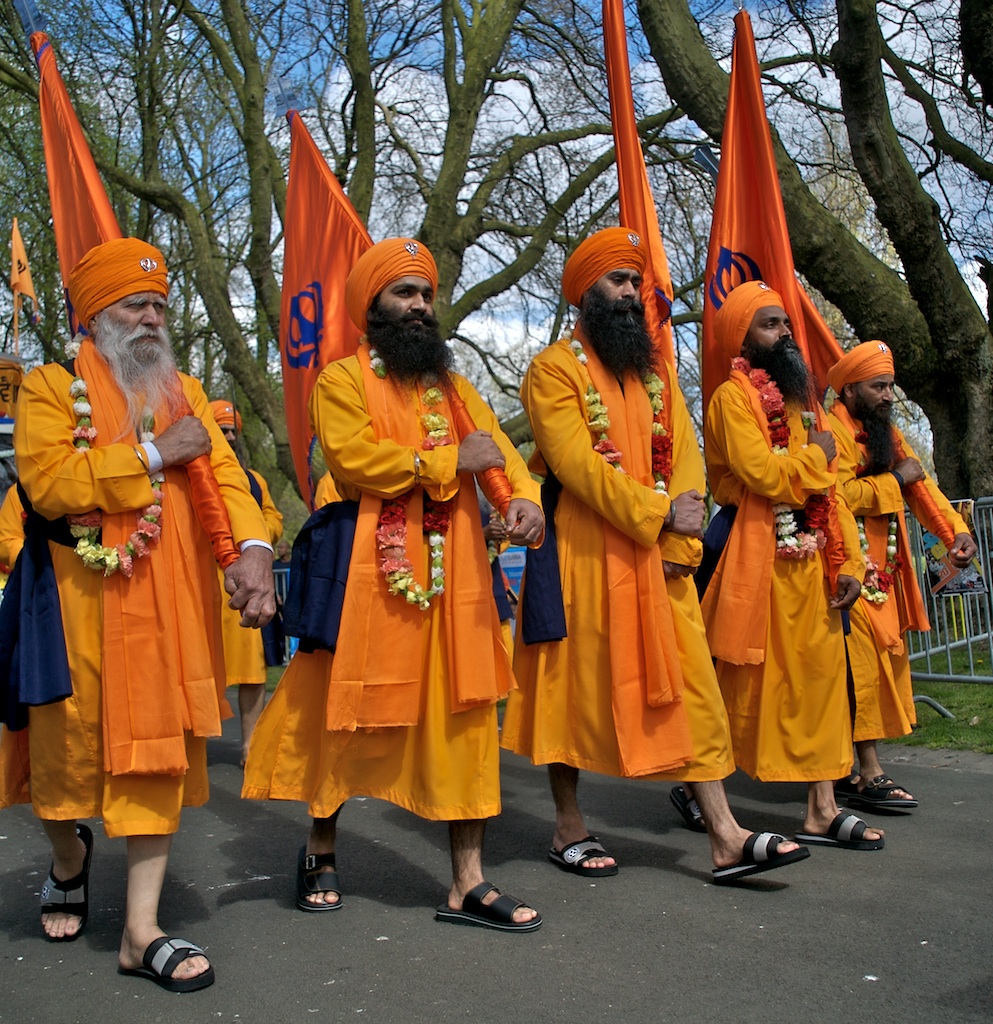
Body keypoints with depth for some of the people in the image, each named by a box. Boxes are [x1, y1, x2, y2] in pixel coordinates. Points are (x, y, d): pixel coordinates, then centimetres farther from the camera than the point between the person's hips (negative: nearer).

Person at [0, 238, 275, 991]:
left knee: (163, 748, 2)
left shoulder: (184, 391, 13)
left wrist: (253, 547, -21)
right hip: (81, 601, -3)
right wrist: (155, 453, -15)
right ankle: (69, 858, 42)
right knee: (72, 742, 9)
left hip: (170, 604, 3)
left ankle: (142, 932, 10)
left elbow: (222, 470, -2)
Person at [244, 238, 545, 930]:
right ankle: (321, 849, 28)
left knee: (465, 715, 2)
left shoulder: (452, 385, 19)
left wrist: (525, 496, -16)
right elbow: (352, 457, -15)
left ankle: (468, 884, 10)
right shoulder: (342, 379, 3)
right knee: (344, 709, 4)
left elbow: (496, 448, 5)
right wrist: (448, 462, -12)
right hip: (369, 571, -4)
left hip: (454, 575, 5)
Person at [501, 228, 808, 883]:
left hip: (658, 557, 6)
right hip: (584, 553, -5)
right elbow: (575, 462, -15)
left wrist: (680, 542, -7)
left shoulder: (656, 370, 17)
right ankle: (570, 830, 17)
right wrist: (658, 513, -19)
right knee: (579, 687, 2)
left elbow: (684, 456, 7)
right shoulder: (554, 369, -2)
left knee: (693, 684, 2)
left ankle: (726, 838, 5)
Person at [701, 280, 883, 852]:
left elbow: (830, 490, 14)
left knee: (822, 676, 6)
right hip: (759, 558, -7)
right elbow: (762, 473, -22)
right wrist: (817, 455, -5)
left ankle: (823, 810, 13)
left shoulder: (802, 398, 17)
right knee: (747, 680, 2)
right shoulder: (734, 397, -7)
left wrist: (848, 561, 5)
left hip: (812, 557, 7)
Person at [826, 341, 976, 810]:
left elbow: (920, 484, 12)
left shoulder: (885, 432, 19)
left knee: (883, 663, 9)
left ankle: (845, 768, 16)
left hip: (881, 572, 9)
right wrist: (895, 480, -13)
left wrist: (957, 530, -3)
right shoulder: (831, 430, -10)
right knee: (860, 664, -11)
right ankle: (868, 773, -7)